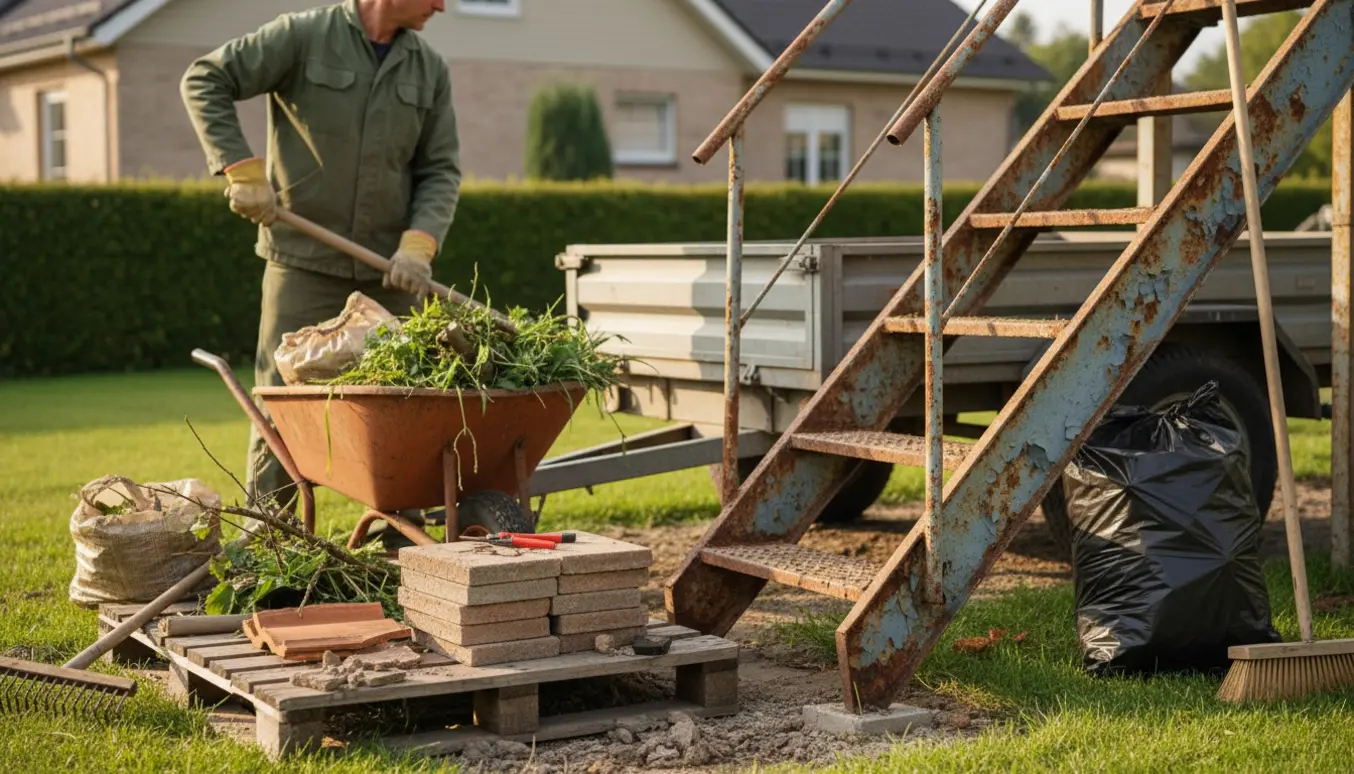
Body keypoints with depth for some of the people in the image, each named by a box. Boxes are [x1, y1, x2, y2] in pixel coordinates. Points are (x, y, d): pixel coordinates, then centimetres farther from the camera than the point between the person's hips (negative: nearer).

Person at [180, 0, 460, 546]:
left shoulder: (430, 69, 7)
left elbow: (441, 170, 6)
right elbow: (203, 82, -5)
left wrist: (419, 243, -10)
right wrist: (242, 170, -14)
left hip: (390, 272, 4)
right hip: (304, 263, -4)